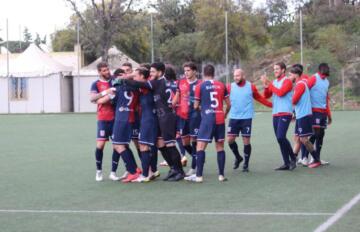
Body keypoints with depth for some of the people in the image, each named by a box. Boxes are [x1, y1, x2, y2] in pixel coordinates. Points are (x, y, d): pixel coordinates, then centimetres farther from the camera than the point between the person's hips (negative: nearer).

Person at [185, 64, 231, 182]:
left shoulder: (200, 86, -1)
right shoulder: (221, 85, 8)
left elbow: (196, 106, 2)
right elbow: (228, 104, 10)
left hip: (207, 117, -4)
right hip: (220, 118, 4)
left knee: (200, 146, -2)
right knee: (220, 146, 11)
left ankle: (199, 176, -7)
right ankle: (221, 175, 10)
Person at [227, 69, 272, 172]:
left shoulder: (251, 87, 0)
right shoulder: (230, 87, 0)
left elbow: (260, 98, 11)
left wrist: (272, 105, 11)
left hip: (246, 118, -2)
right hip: (234, 118, 2)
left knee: (246, 141, -1)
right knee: (230, 139, -1)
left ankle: (246, 164, 15)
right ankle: (238, 157, 25)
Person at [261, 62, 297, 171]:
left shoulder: (287, 81, -5)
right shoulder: (274, 82, 16)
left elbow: (280, 92, -20)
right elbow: (266, 95, 10)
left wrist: (269, 84, -13)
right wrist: (266, 86, -7)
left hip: (285, 114, -7)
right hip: (275, 114, 7)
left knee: (281, 137, -18)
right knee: (279, 139, 5)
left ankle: (293, 158, -2)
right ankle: (287, 163, 9)